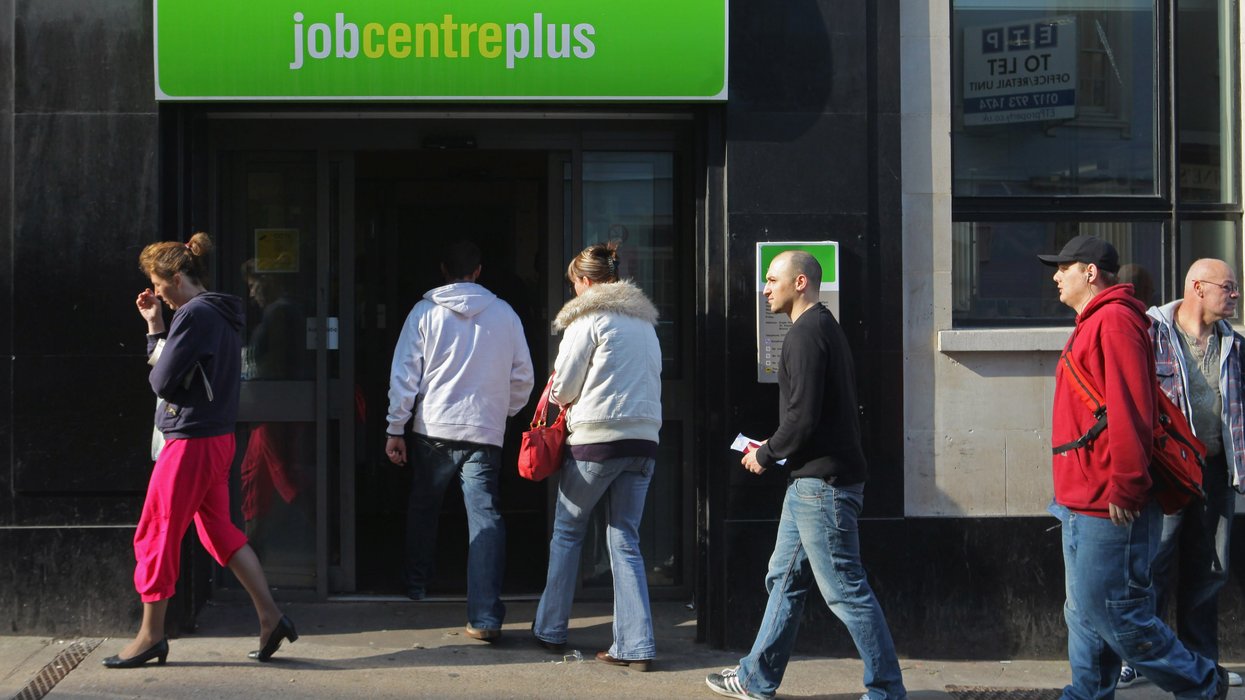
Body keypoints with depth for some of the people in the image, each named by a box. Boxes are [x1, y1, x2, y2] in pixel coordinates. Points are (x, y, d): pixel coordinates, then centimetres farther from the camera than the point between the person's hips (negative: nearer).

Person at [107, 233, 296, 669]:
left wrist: (157, 335, 1)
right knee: (220, 531, 15)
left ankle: (151, 636, 10)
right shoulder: (221, 314, 13)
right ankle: (271, 618, 12)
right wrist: (155, 327, 10)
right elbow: (165, 375, 16)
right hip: (218, 438, 10)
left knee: (156, 536, 1)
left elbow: (162, 381, -17)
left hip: (190, 441, -10)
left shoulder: (194, 314, -16)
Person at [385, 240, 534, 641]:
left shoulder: (425, 311, 0)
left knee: (423, 507, 21)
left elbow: (404, 372, -2)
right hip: (485, 433, 0)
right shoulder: (504, 314, 5)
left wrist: (396, 428, 3)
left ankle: (417, 586, 36)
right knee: (486, 518, -4)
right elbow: (523, 376, 10)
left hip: (433, 430, 0)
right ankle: (486, 617, -12)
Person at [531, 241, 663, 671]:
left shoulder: (589, 318, -7)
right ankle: (636, 646, -1)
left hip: (595, 440, -6)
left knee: (567, 532, 12)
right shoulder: (644, 321, 15)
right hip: (643, 439, 6)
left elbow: (564, 388, -6)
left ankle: (550, 631, 19)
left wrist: (560, 394, 18)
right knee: (625, 540, 7)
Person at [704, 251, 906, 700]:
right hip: (812, 481, 11)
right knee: (785, 579, 16)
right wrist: (776, 449, 15)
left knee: (845, 589, -6)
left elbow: (804, 416, -22)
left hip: (821, 483, -11)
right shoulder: (825, 328, 18)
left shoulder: (806, 334, -15)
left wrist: (766, 455, -7)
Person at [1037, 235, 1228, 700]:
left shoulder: (1114, 320, -14)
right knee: (1084, 612, 14)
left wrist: (1124, 488, -22)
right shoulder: (1092, 325, 18)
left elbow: (1130, 411, -22)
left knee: (1111, 612, -5)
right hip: (1083, 504, 10)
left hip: (1108, 508, -10)